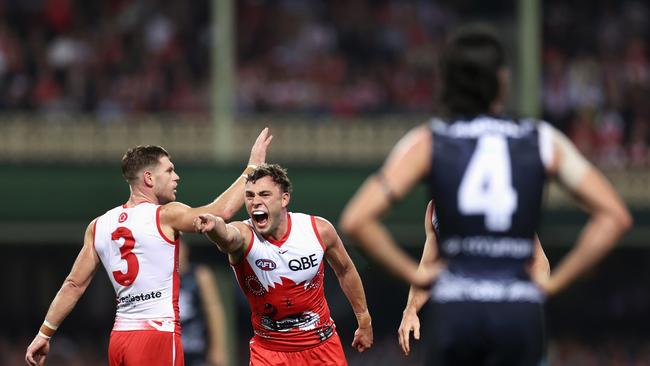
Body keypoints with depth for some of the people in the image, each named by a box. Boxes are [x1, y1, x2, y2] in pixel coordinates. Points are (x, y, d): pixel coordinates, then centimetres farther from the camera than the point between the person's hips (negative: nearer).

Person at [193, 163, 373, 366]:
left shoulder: (319, 230, -11)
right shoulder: (244, 236, -21)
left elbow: (345, 270, 8)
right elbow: (228, 236, -47)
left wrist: (364, 321, 16)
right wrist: (215, 227, -72)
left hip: (321, 344, 2)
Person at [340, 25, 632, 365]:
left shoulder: (426, 143, 4)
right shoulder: (542, 141, 7)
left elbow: (356, 219, -5)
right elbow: (614, 216, 6)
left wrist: (413, 273, 3)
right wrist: (557, 280, 7)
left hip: (455, 310, 0)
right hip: (520, 313, 0)